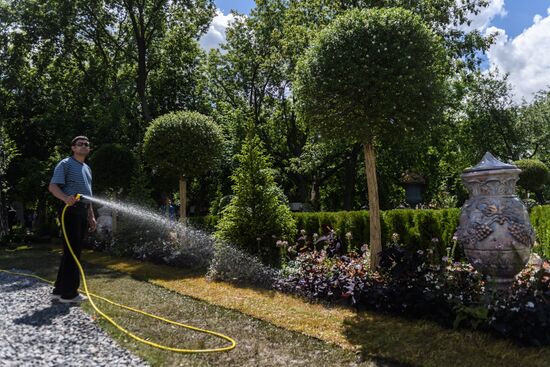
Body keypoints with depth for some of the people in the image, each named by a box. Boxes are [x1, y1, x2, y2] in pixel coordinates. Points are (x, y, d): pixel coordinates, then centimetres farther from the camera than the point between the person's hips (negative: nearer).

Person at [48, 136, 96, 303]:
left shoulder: (87, 168, 22)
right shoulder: (65, 164, -3)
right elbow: (52, 186, -13)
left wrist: (91, 216, 21)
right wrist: (66, 198, -33)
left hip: (82, 211, 9)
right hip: (71, 209, -9)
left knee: (74, 251, 11)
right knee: (71, 251, -7)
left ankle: (60, 289, 21)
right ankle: (68, 292, 0)